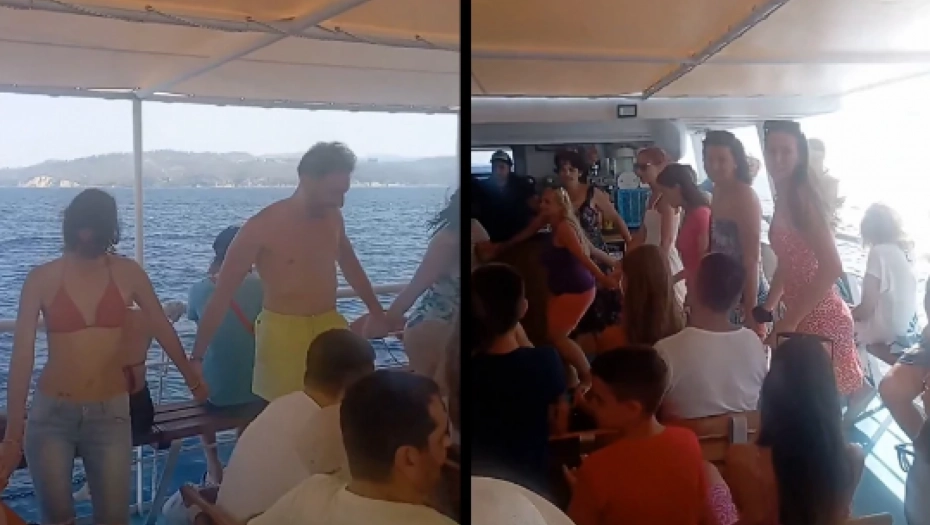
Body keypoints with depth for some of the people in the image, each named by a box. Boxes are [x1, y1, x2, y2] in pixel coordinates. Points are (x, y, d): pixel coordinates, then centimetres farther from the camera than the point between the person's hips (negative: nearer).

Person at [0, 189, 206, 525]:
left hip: (111, 413, 1)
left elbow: (163, 330, 9)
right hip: (51, 413, 0)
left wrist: (193, 380, 19)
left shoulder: (127, 273, -4)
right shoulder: (42, 279, -7)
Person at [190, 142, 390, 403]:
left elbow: (350, 264, 24)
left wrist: (376, 311, 30)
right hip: (283, 333, -4)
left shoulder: (332, 217, 4)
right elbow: (222, 294, -9)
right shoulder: (262, 226, -11)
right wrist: (197, 357, -11)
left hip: (331, 327, 5)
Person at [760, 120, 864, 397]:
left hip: (819, 317, -8)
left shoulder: (803, 197, -17)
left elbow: (832, 268, -24)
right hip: (801, 316, 8)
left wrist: (790, 320, -21)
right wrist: (765, 310, 13)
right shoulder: (783, 199, 9)